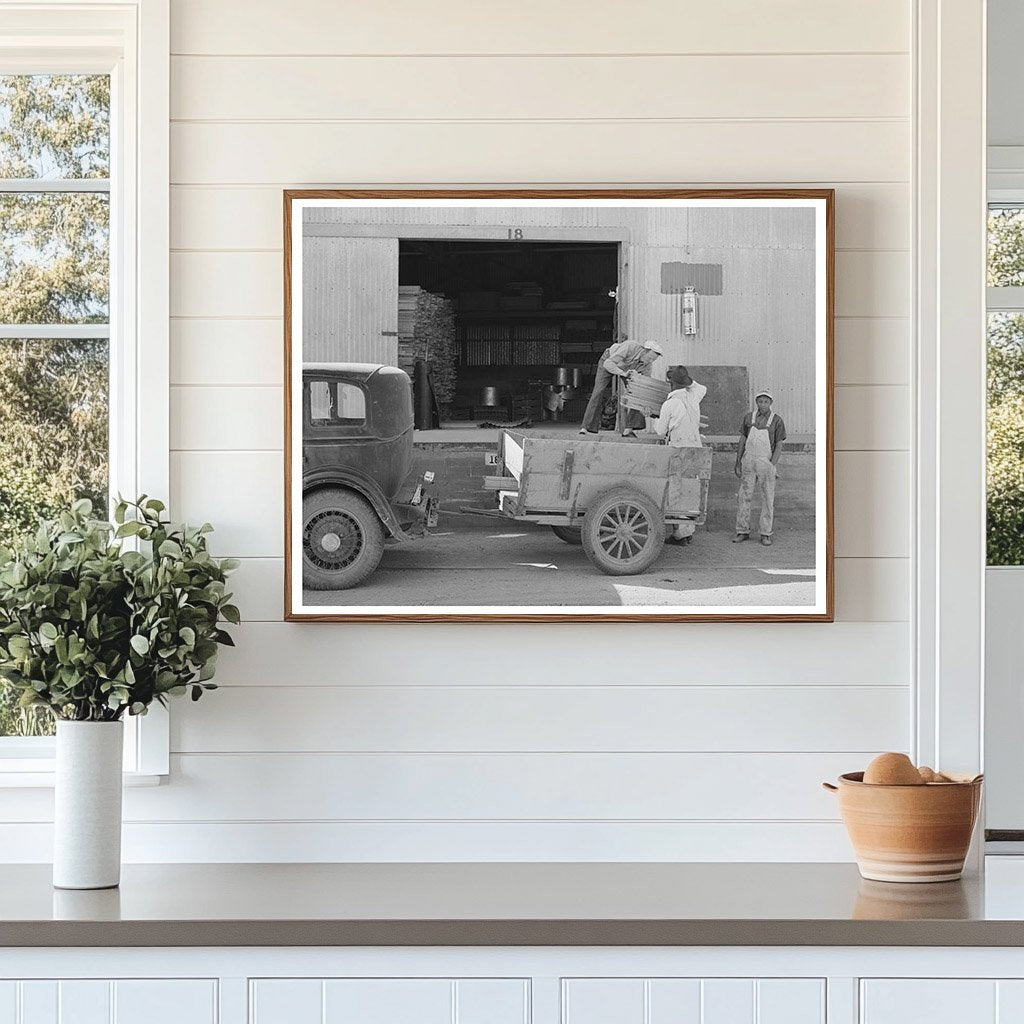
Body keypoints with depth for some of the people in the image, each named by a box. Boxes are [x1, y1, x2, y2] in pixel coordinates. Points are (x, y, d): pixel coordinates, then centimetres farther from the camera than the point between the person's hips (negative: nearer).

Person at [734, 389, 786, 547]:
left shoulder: (777, 421, -3)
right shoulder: (749, 418, 5)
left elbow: (779, 446, -6)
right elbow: (742, 442, 9)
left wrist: (772, 466, -16)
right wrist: (738, 464, 5)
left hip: (767, 463, -2)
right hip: (748, 463, 2)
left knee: (768, 500, 1)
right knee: (744, 497, 1)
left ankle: (766, 534, 7)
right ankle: (743, 531, 8)